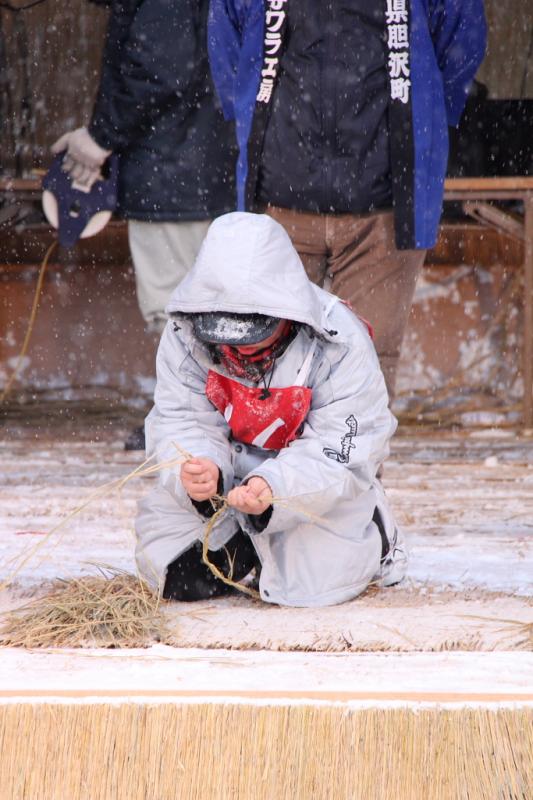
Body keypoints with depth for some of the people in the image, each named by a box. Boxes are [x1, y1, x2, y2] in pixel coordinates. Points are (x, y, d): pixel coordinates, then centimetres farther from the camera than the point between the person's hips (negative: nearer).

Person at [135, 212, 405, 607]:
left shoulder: (341, 343, -27)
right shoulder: (186, 335, -17)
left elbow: (340, 455, -28)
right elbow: (180, 422, -15)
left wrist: (274, 487, -47)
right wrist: (195, 472, -40)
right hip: (231, 470, 3)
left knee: (310, 581, -22)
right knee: (179, 579, -10)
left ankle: (373, 542, 13)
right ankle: (241, 544, 23)